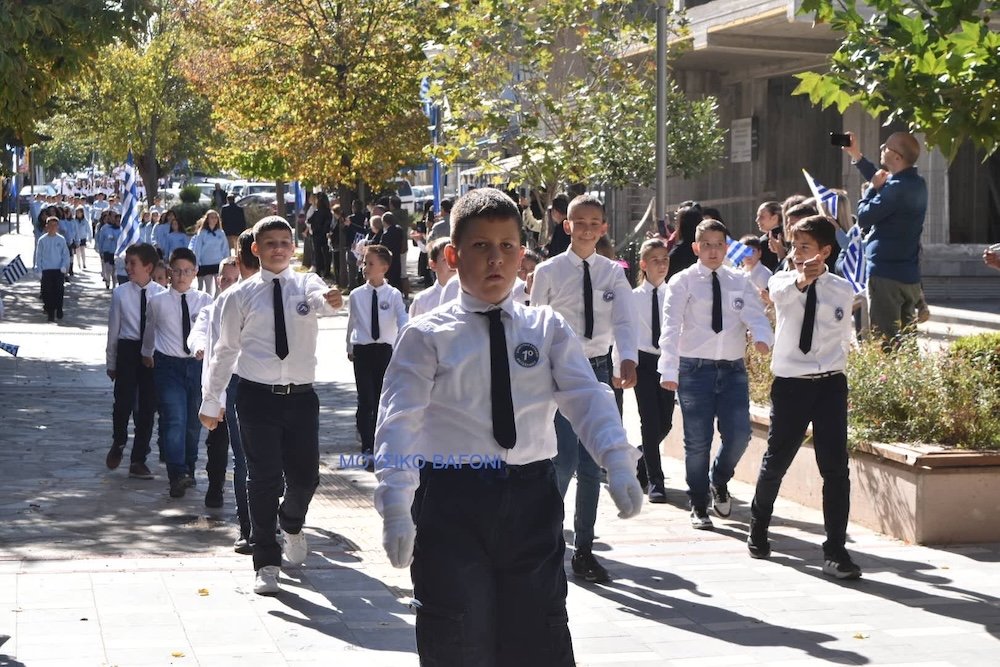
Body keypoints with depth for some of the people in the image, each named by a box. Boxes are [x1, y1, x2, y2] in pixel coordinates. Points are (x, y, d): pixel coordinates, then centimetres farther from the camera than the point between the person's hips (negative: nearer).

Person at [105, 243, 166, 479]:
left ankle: (138, 461, 17)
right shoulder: (120, 293, -1)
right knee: (124, 402, -6)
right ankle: (118, 443, 26)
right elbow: (113, 329, 4)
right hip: (127, 350, -1)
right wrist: (111, 362, 7)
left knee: (147, 407, 5)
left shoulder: (161, 294, -2)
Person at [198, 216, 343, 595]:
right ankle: (266, 562, 11)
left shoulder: (306, 285, 2)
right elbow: (225, 350, 7)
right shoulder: (241, 295, 1)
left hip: (301, 396, 1)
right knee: (264, 479, -3)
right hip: (258, 396, -1)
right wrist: (211, 401, 9)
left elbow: (321, 301, -23)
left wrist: (330, 300, -48)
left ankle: (291, 525, 43)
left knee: (305, 475, 8)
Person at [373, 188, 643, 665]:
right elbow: (399, 420, -10)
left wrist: (618, 464, -22)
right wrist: (395, 504, -23)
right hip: (453, 501, -2)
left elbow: (587, 398, -4)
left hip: (532, 500, 2)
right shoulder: (427, 336, -1)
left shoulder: (548, 330, 7)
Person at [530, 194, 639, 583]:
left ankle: (583, 551, 15)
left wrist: (628, 359, -28)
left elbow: (624, 320, -10)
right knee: (566, 459, -15)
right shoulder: (549, 271, -2)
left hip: (598, 370, 3)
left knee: (591, 466, 6)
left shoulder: (613, 273, 5)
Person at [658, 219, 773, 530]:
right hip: (695, 368, -3)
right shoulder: (682, 282, 0)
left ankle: (719, 480, 29)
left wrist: (762, 338, -29)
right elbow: (671, 326, -10)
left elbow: (756, 315, -5)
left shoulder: (740, 283, 9)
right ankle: (698, 506, 17)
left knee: (739, 435, -3)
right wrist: (669, 370, -21)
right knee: (698, 441, 0)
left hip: (733, 369, 3)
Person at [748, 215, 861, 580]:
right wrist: (802, 279, -51)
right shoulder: (782, 282, -4)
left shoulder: (843, 290, 4)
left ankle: (835, 551, 0)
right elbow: (782, 293, -30)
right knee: (775, 463, 12)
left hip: (830, 385, 1)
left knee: (836, 467, -6)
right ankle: (758, 529, 37)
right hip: (789, 384, -1)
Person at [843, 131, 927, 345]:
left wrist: (871, 188, -2)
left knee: (885, 340, -7)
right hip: (910, 275, 9)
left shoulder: (897, 188, -21)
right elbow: (883, 180, 26)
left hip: (886, 274, -9)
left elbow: (864, 217, -16)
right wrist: (856, 155, 25)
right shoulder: (916, 183, 9)